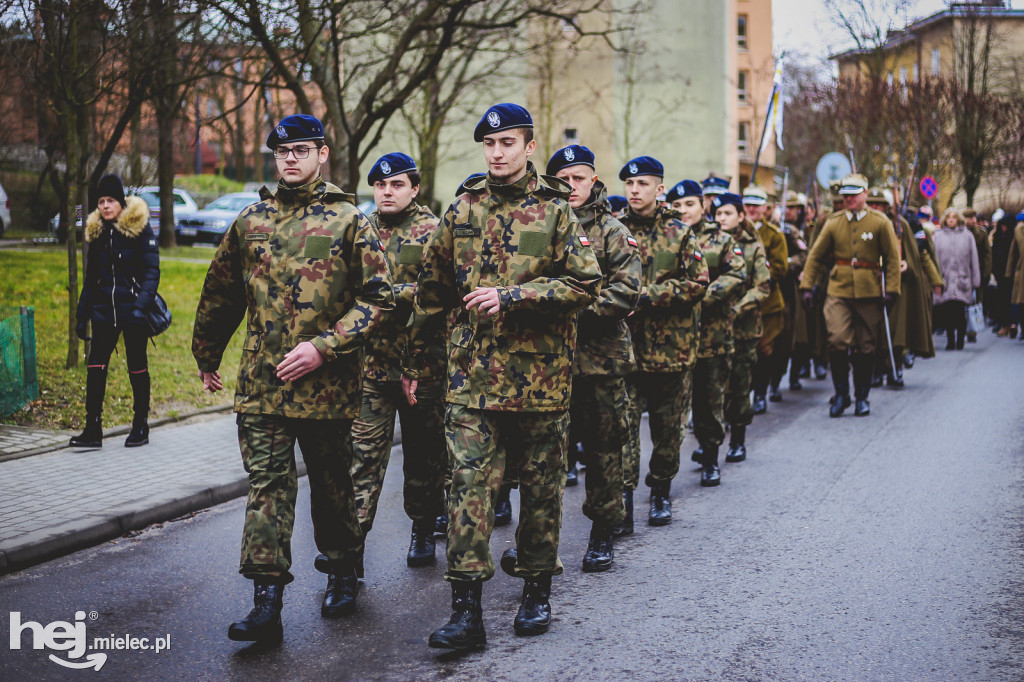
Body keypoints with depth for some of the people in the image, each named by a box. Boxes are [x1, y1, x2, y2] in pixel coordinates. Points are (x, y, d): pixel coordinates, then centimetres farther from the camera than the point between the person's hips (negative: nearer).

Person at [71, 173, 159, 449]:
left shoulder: (140, 229, -5)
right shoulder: (96, 233, 11)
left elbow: (152, 272, -8)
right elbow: (90, 278, 18)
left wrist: (141, 306, -20)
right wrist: (82, 313, 14)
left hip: (132, 310, -4)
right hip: (104, 309, 4)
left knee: (137, 368, 4)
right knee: (95, 365, -5)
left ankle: (140, 427, 16)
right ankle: (93, 429, -4)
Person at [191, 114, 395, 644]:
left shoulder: (349, 221, -1)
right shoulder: (250, 221, 10)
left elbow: (379, 294, -6)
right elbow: (220, 294, 20)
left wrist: (324, 346, -15)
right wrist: (206, 357, 25)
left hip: (326, 383, -2)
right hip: (261, 383, 2)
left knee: (332, 484, 12)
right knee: (267, 487, -4)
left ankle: (342, 573, 32)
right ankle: (266, 602, -4)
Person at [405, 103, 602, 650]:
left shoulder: (554, 211, 1)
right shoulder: (461, 211, 9)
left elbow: (586, 283, -8)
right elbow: (432, 289, 15)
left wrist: (512, 296, -16)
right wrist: (414, 359, 17)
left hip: (540, 374, -1)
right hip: (472, 373, 2)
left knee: (540, 485, 9)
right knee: (468, 484, -7)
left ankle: (536, 590, 25)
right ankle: (466, 610, -7)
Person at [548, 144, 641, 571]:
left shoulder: (612, 232, 2)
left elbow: (626, 290, -9)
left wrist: (580, 312, -18)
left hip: (600, 356, -2)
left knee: (603, 447, 5)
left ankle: (603, 535, 16)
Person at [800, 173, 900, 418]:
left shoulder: (880, 222, 2)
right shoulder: (833, 222, 6)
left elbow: (892, 258, 4)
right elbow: (816, 256, 9)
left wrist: (891, 290, -4)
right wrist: (807, 286, 0)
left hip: (869, 294, 0)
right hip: (839, 291, 0)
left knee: (865, 348, 6)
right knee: (837, 341, -15)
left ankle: (862, 397, 21)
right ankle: (841, 394, 1)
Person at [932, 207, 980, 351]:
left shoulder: (967, 236, 7)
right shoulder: (938, 237, 8)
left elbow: (974, 260, 8)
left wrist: (975, 282, 5)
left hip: (962, 280, -1)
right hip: (944, 280, 1)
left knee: (960, 312, -5)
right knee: (947, 313, -2)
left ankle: (960, 340, 6)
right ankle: (950, 340, 9)